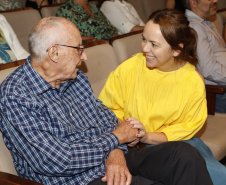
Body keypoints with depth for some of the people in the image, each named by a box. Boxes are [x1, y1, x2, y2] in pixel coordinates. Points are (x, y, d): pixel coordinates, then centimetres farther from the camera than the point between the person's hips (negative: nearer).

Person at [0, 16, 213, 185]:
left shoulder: (76, 78, 8)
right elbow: (55, 161, -24)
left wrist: (116, 152, -10)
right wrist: (116, 138, -13)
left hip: (114, 158, 7)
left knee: (184, 153, -11)